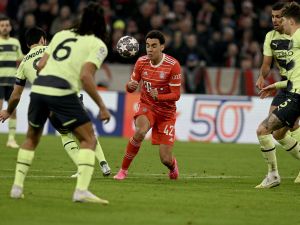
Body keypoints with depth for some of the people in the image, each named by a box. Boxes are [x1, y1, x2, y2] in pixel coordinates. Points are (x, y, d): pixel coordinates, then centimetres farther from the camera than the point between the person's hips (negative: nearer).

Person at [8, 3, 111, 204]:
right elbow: (85, 76, -10)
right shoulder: (98, 45, 5)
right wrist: (102, 106, -5)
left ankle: (17, 187, 21)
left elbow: (40, 65, 16)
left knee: (32, 138, 26)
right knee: (89, 140, 3)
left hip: (38, 88, 5)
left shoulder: (61, 34, 21)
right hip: (62, 92, -5)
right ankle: (81, 190, -13)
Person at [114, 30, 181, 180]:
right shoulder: (141, 62, -6)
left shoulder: (173, 65, -17)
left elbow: (176, 95, -15)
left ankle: (173, 165, 35)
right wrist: (130, 86, -23)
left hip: (166, 111, -1)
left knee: (165, 159, -5)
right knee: (140, 131, -35)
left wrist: (158, 96, -34)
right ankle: (123, 170, -18)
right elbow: (130, 87, 3)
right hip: (146, 106, 1)